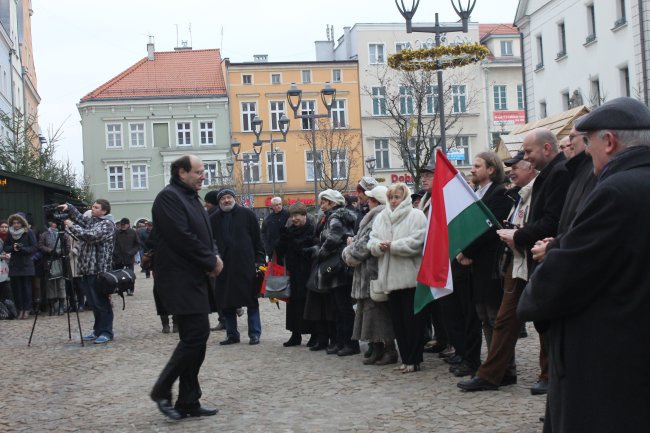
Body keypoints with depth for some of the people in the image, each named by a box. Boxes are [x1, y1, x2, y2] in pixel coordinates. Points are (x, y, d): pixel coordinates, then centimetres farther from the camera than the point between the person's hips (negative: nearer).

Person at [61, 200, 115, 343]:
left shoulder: (107, 224, -8)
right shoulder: (91, 220, 18)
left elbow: (90, 235, -19)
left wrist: (71, 226, -12)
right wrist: (68, 208, 7)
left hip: (99, 270, -8)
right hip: (87, 269, 8)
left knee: (101, 302, -5)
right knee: (93, 303, 13)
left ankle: (106, 332, 0)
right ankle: (98, 331, 20)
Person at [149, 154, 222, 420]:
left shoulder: (191, 198, 18)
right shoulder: (169, 197, -12)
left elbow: (204, 234, 18)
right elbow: (183, 238, -20)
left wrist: (215, 256, -2)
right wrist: (211, 261, -12)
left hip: (196, 279, 10)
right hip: (180, 280, -10)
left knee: (195, 338, 9)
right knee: (196, 335, -14)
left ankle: (188, 402, 14)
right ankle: (162, 390, 0)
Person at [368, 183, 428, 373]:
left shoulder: (416, 215, -4)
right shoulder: (381, 217, 14)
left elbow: (417, 242, -15)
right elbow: (372, 240, 10)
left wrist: (392, 246, -14)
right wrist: (379, 245, -12)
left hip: (410, 276, -6)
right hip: (391, 277, 6)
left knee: (413, 319, -1)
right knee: (397, 319, 9)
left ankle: (413, 360, 6)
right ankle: (405, 358, 17)